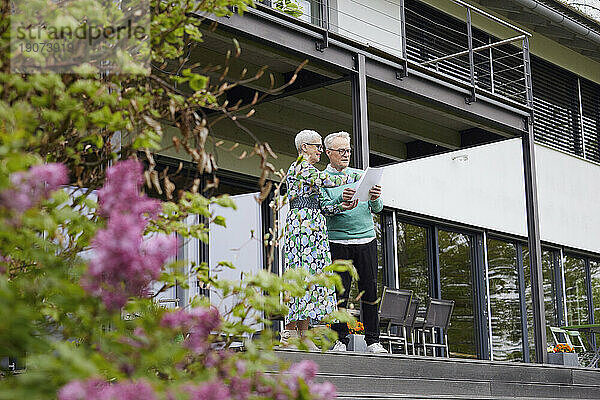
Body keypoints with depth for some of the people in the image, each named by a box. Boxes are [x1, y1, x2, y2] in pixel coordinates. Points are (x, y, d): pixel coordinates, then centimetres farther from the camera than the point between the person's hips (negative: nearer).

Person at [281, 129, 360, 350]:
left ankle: (302, 332, 1)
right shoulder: (298, 168, -3)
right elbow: (327, 180, -14)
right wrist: (355, 177, -1)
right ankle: (289, 332, -15)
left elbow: (322, 205, 19)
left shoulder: (310, 171, 26)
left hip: (314, 229, 10)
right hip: (302, 225, -10)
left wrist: (343, 206, 2)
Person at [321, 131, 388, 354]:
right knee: (340, 292, -4)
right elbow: (324, 208, -8)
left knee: (370, 291, 1)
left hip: (366, 238, 3)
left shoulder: (361, 175, 16)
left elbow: (377, 209, 13)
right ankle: (340, 341, 2)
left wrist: (375, 199, -10)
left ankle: (373, 341, 5)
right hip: (338, 241, -3)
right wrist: (340, 199, -27)